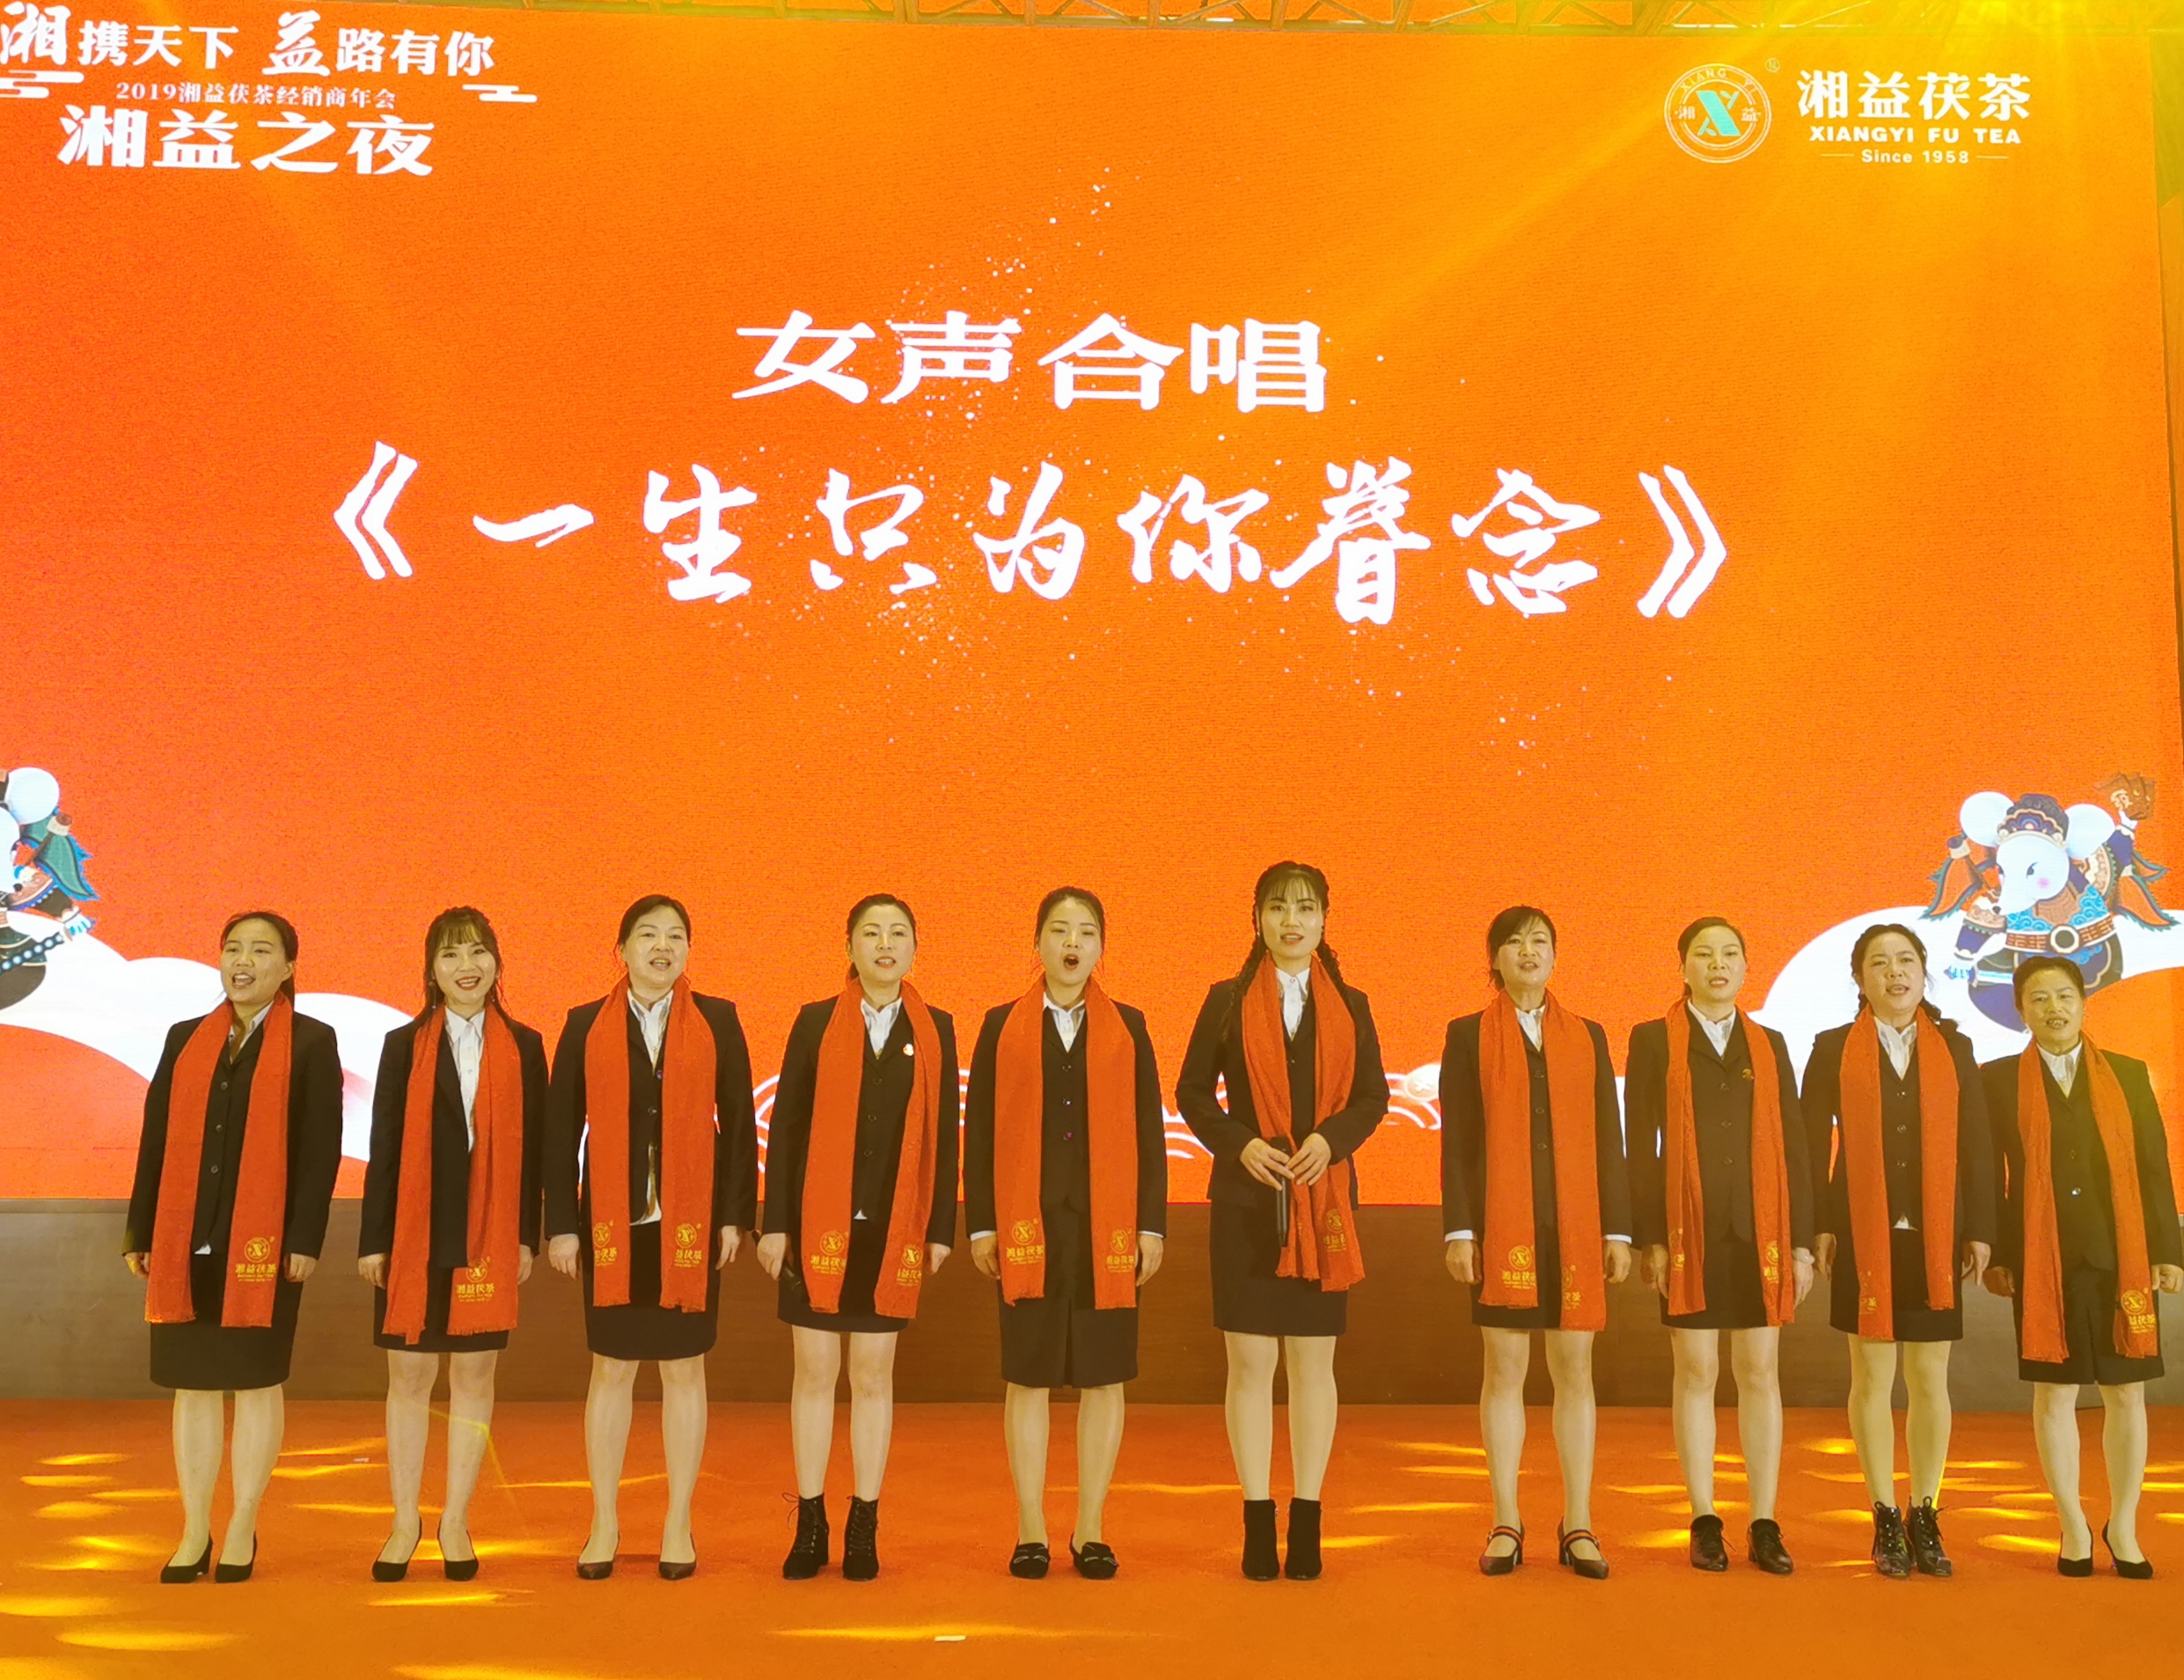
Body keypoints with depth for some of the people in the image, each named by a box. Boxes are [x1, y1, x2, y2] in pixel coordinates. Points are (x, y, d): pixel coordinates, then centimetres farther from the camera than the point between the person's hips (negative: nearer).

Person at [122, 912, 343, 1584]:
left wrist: (305, 1238, -12)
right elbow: (155, 1140, 11)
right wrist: (141, 1233, 6)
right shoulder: (185, 1039, 12)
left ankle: (242, 1529, 14)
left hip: (263, 1242, -3)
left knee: (256, 1382, 4)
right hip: (186, 1242, 4)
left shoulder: (311, 1042, 0)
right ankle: (195, 1531, 16)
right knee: (192, 1384, 7)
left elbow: (321, 1148, -5)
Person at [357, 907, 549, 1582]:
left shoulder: (523, 1047, 3)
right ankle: (405, 1521, 17)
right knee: (409, 1375, 6)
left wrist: (527, 1236, 0)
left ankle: (455, 1521, 15)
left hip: (489, 1238, 0)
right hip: (415, 1234, 0)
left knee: (474, 1374, 5)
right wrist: (372, 1239, -2)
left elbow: (532, 1148, 3)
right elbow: (384, 1147, 1)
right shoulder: (404, 1044, 3)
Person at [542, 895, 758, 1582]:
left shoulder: (718, 1021, 4)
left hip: (690, 1223, 0)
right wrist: (561, 1224, -1)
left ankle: (679, 1526, 16)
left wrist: (735, 1214, -3)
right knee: (611, 1370, 7)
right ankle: (604, 1524, 19)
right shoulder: (586, 1027, 5)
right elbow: (561, 1131, 4)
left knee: (684, 1370, 6)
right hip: (612, 1223, 0)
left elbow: (738, 1122, 3)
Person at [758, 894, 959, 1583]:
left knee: (874, 1376, 6)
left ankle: (863, 1529, 14)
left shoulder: (936, 1030, 5)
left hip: (893, 1231, 0)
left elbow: (945, 1134, 4)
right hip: (820, 1226, 0)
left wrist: (941, 1229, 0)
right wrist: (774, 1223, -3)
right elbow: (784, 1125, 1)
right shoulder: (815, 1022, 2)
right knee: (815, 1373, 4)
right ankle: (810, 1527, 14)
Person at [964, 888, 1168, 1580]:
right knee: (1028, 1377, 3)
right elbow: (979, 1129, 4)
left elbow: (1149, 1130, 6)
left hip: (1106, 1226, 1)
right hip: (1029, 1226, -1)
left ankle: (1091, 1530, 14)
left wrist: (1153, 1226, 0)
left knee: (1103, 1378, 4)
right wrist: (980, 1225, -2)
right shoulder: (1003, 1026, 6)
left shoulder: (1126, 1026, 8)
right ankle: (1031, 1530, 13)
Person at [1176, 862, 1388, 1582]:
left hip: (1323, 1202, 1)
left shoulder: (1350, 1005, 8)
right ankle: (1257, 1522, 9)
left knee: (1313, 1362, 5)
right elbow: (1191, 1091, 4)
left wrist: (1332, 1138, -13)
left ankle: (1307, 1522, 12)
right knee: (1250, 1362, 1)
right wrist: (1239, 1144, -12)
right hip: (1246, 1200, -1)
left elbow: (1374, 1096, 5)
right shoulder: (1226, 1001, 4)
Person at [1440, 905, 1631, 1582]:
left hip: (1575, 1225, 2)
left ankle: (1578, 1526, 11)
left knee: (1575, 1369, 4)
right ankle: (1506, 1526, 10)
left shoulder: (1588, 1036, 11)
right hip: (1501, 1227, -2)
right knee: (1505, 1369, 2)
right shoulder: (1468, 1036, 5)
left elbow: (1608, 1138, 8)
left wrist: (1618, 1229, 3)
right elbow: (1455, 1140, 1)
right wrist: (1457, 1229, -7)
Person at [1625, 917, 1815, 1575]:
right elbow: (1641, 1145, -1)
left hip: (1761, 1231, 2)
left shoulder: (1770, 1046, 11)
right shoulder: (1653, 1041, 4)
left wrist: (1801, 1241, 2)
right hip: (1690, 1231, -2)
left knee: (1761, 1373, 4)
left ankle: (1765, 1526, 11)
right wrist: (1649, 1236, -8)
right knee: (1696, 1372, 2)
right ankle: (1705, 1523, 10)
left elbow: (1792, 1146, 8)